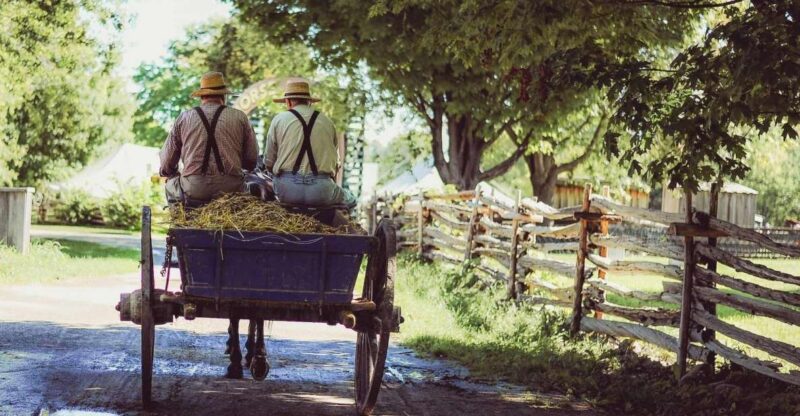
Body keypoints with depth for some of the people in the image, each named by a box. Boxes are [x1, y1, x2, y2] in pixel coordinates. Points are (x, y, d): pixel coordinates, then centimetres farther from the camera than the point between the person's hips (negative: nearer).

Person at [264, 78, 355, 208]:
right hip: (322, 191, 0)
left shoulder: (279, 120, 5)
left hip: (287, 189, 0)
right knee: (348, 200, 26)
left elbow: (269, 163, 8)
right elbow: (335, 163, 16)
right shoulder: (327, 122, 10)